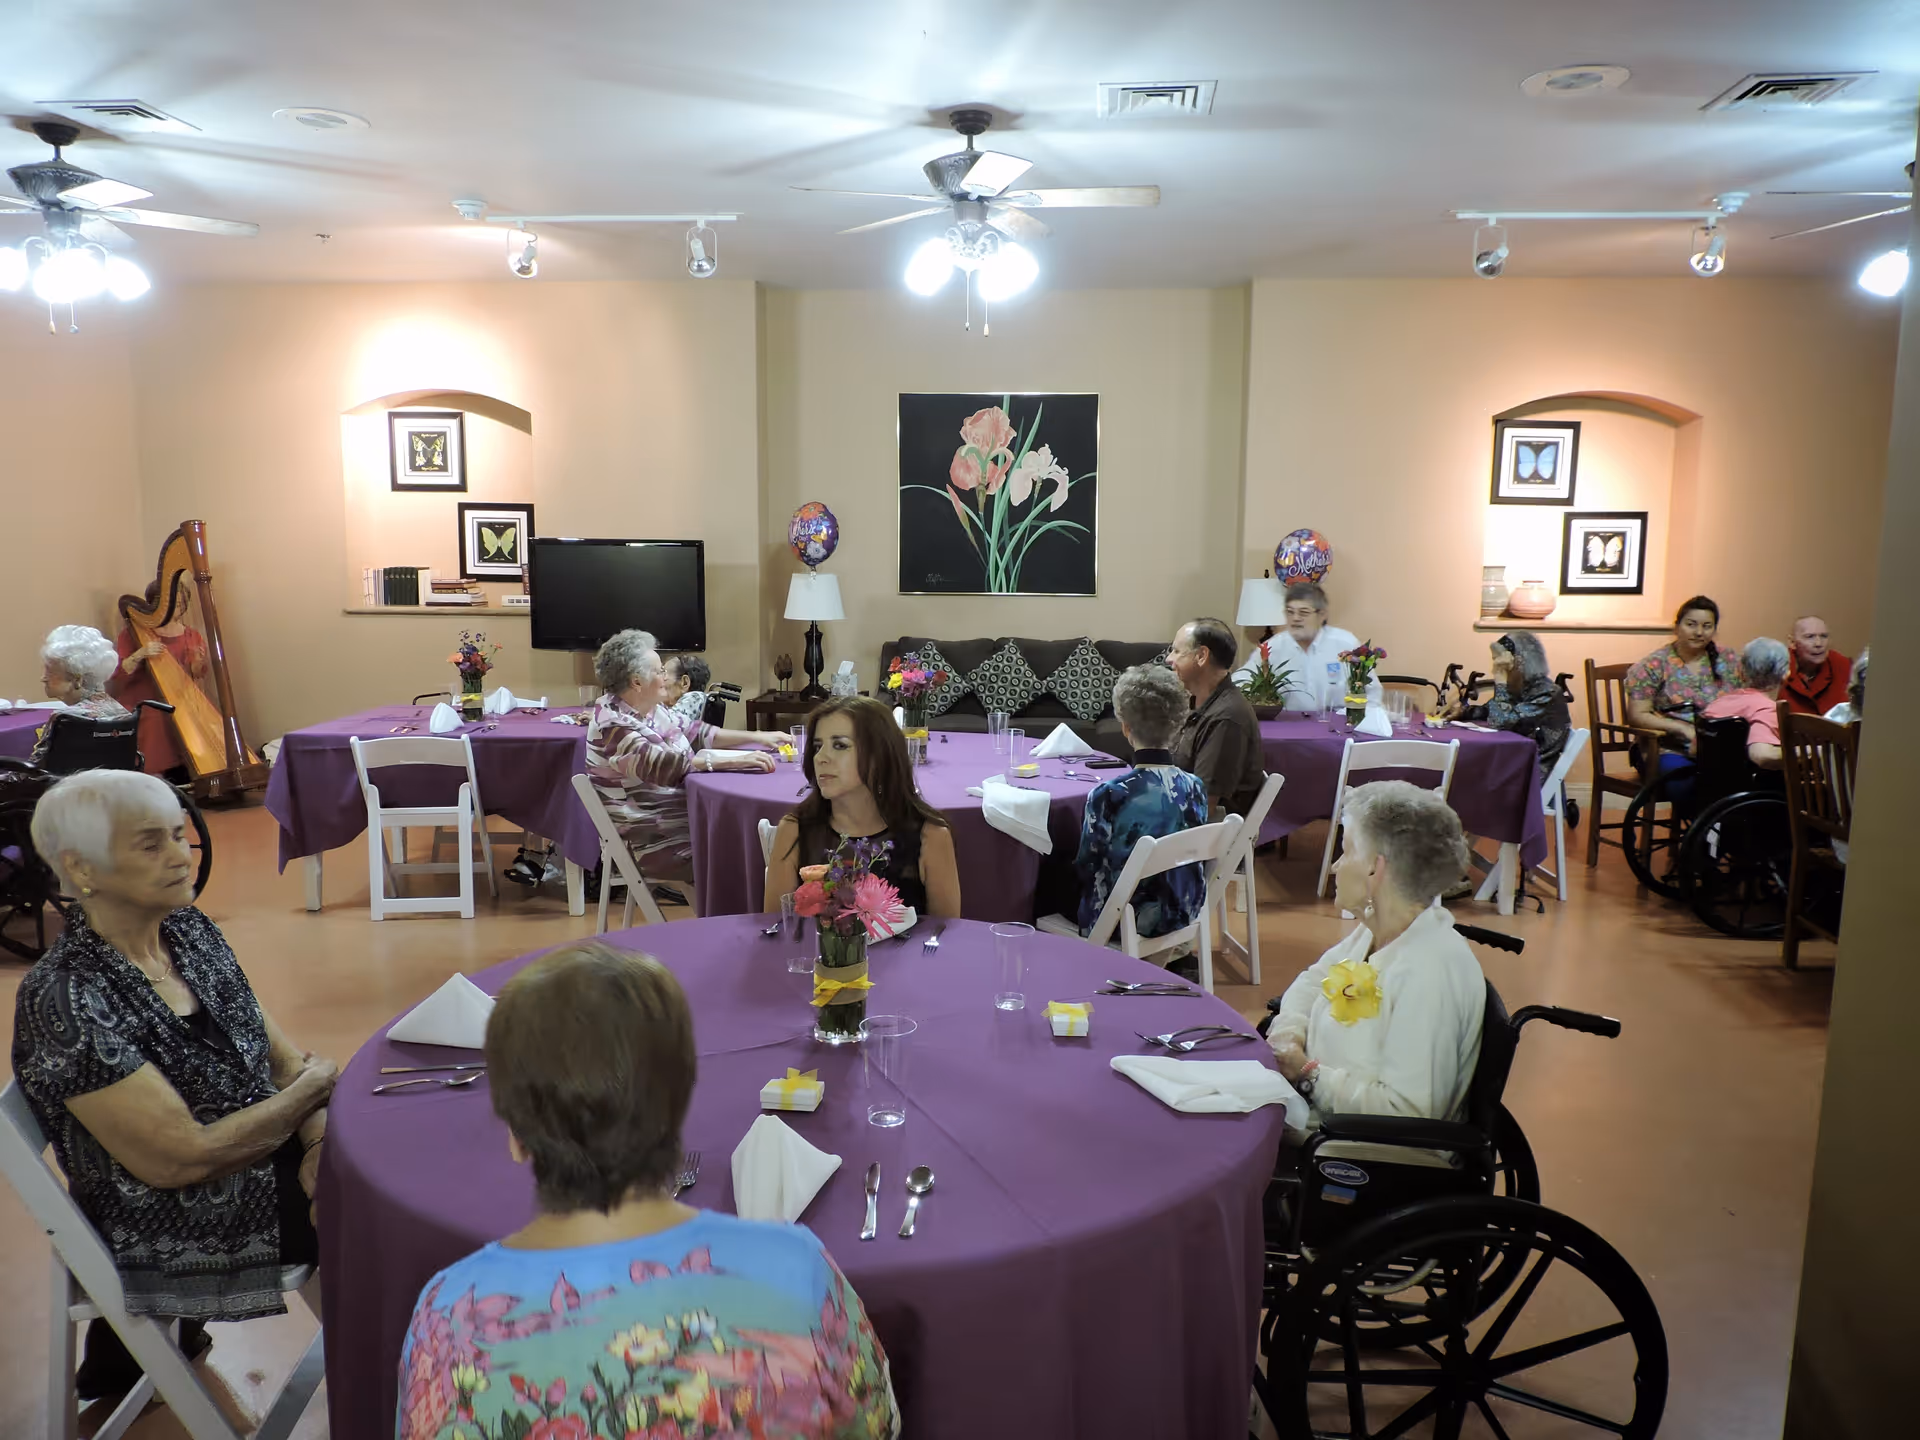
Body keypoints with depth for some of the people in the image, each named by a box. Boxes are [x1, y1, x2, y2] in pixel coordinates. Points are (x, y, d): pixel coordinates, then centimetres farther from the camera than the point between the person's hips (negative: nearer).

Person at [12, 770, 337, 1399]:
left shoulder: (189, 929, -1)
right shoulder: (65, 1000, -24)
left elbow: (280, 1052, 3)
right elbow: (183, 1159, -24)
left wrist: (320, 1135, -15)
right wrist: (316, 1085, -14)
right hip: (172, 1224, -7)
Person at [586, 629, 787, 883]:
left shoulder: (652, 710, 8)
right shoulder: (612, 725, -20)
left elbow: (697, 733, 16)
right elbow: (664, 764, -30)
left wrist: (757, 736, 9)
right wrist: (736, 761, -32)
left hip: (682, 821, 9)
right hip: (653, 845, -9)